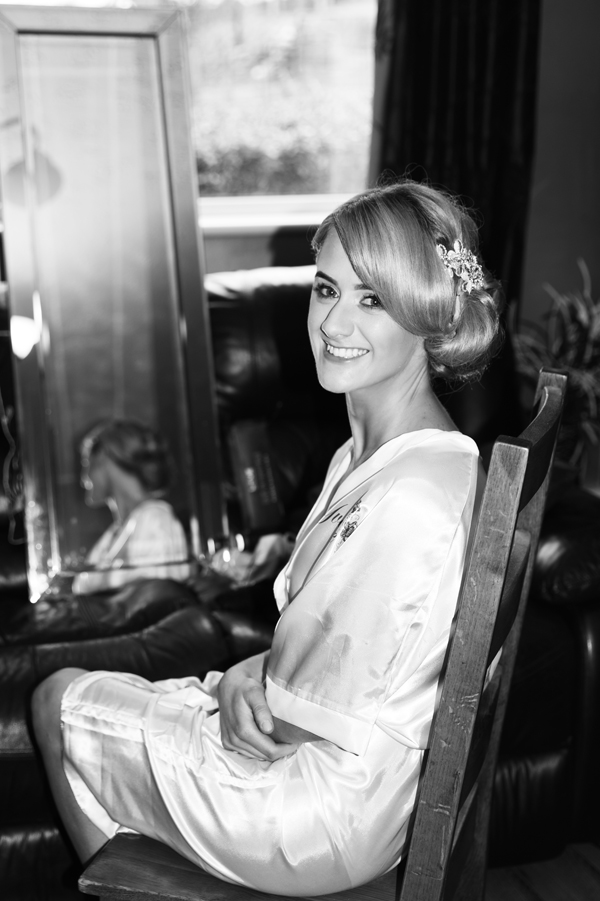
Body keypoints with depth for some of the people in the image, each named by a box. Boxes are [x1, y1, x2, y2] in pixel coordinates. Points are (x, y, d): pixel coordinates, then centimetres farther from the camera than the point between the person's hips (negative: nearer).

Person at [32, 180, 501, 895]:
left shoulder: (407, 499, -31)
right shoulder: (370, 450, 1)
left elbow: (302, 723, -24)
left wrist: (238, 683, -5)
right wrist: (248, 675, -9)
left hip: (328, 822, -9)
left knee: (58, 702, 10)